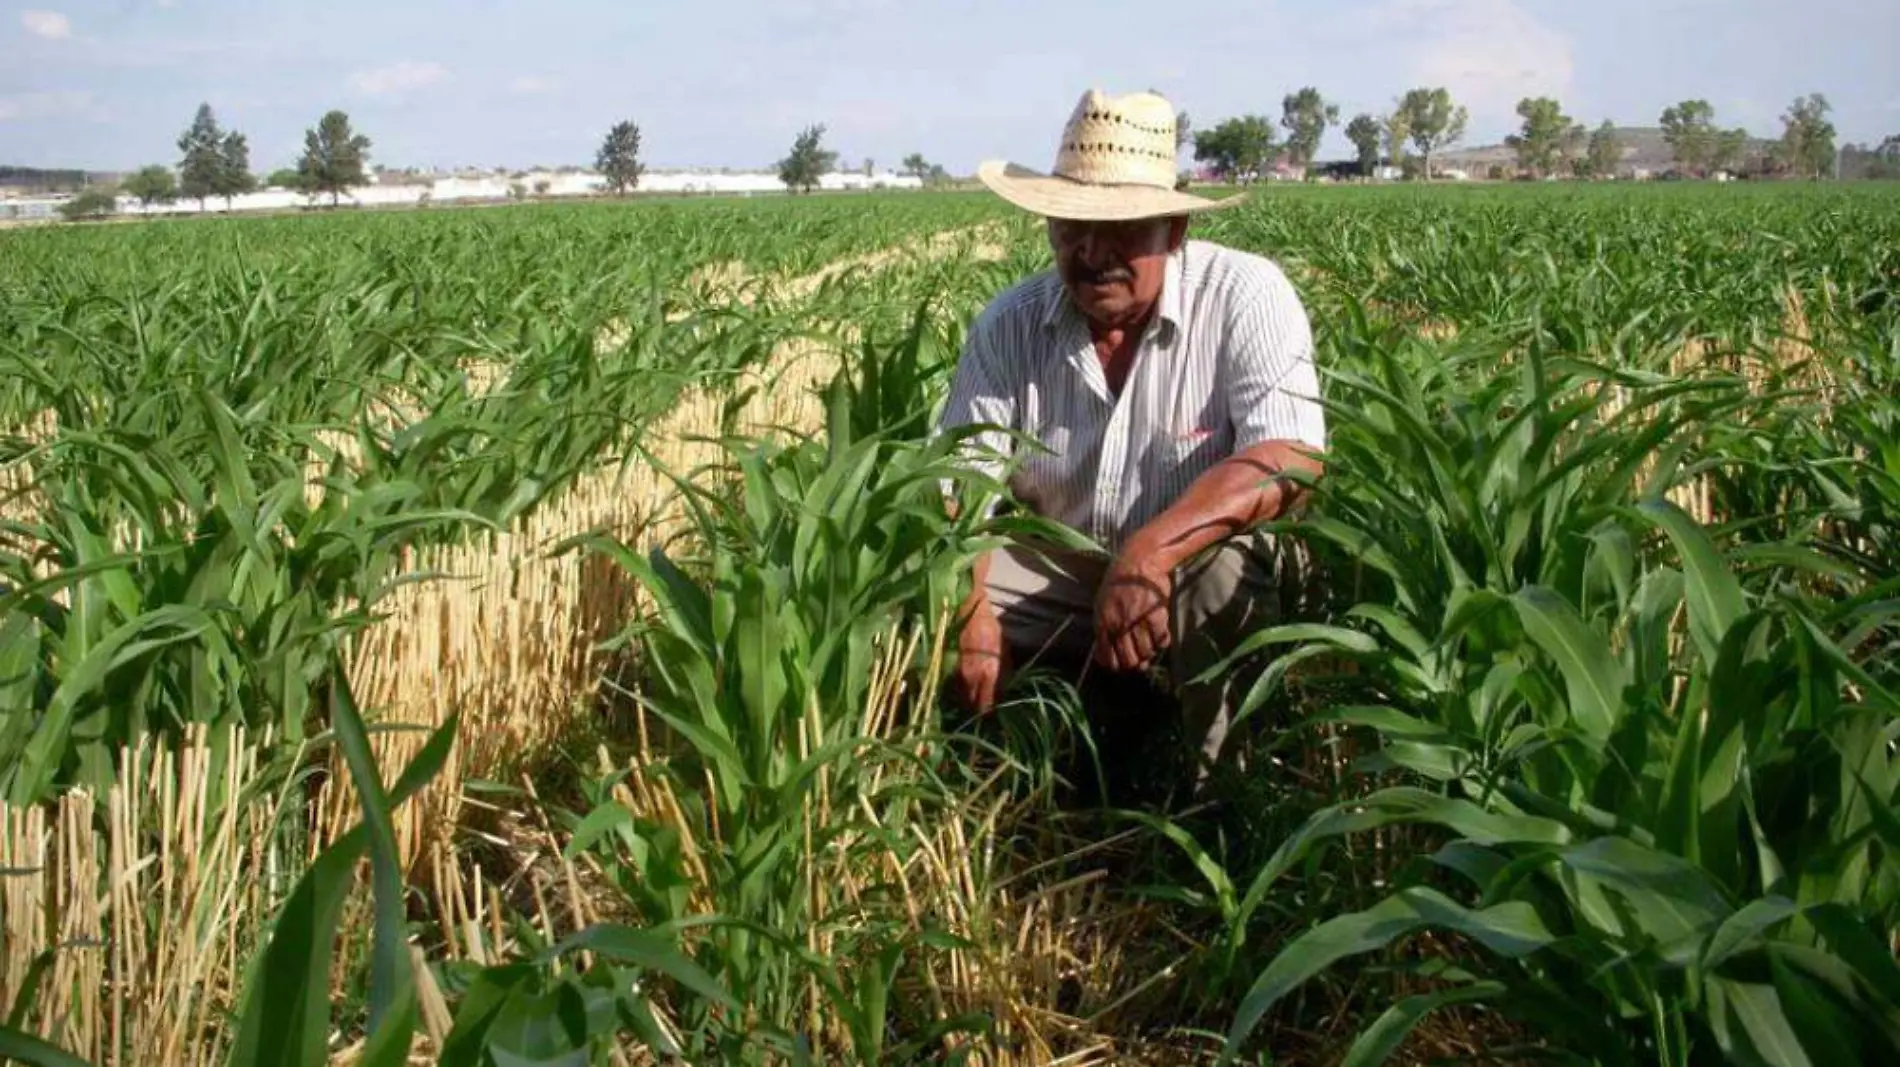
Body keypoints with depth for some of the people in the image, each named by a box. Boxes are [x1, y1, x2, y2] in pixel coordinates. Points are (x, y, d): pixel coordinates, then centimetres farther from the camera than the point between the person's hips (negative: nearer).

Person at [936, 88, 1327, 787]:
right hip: (1057, 571, 3)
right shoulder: (1008, 326, -6)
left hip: (1203, 570, -3)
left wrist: (1152, 550, -41)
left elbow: (1293, 458, -28)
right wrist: (971, 612, -31)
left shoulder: (1246, 297, -16)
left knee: (1230, 570, -36)